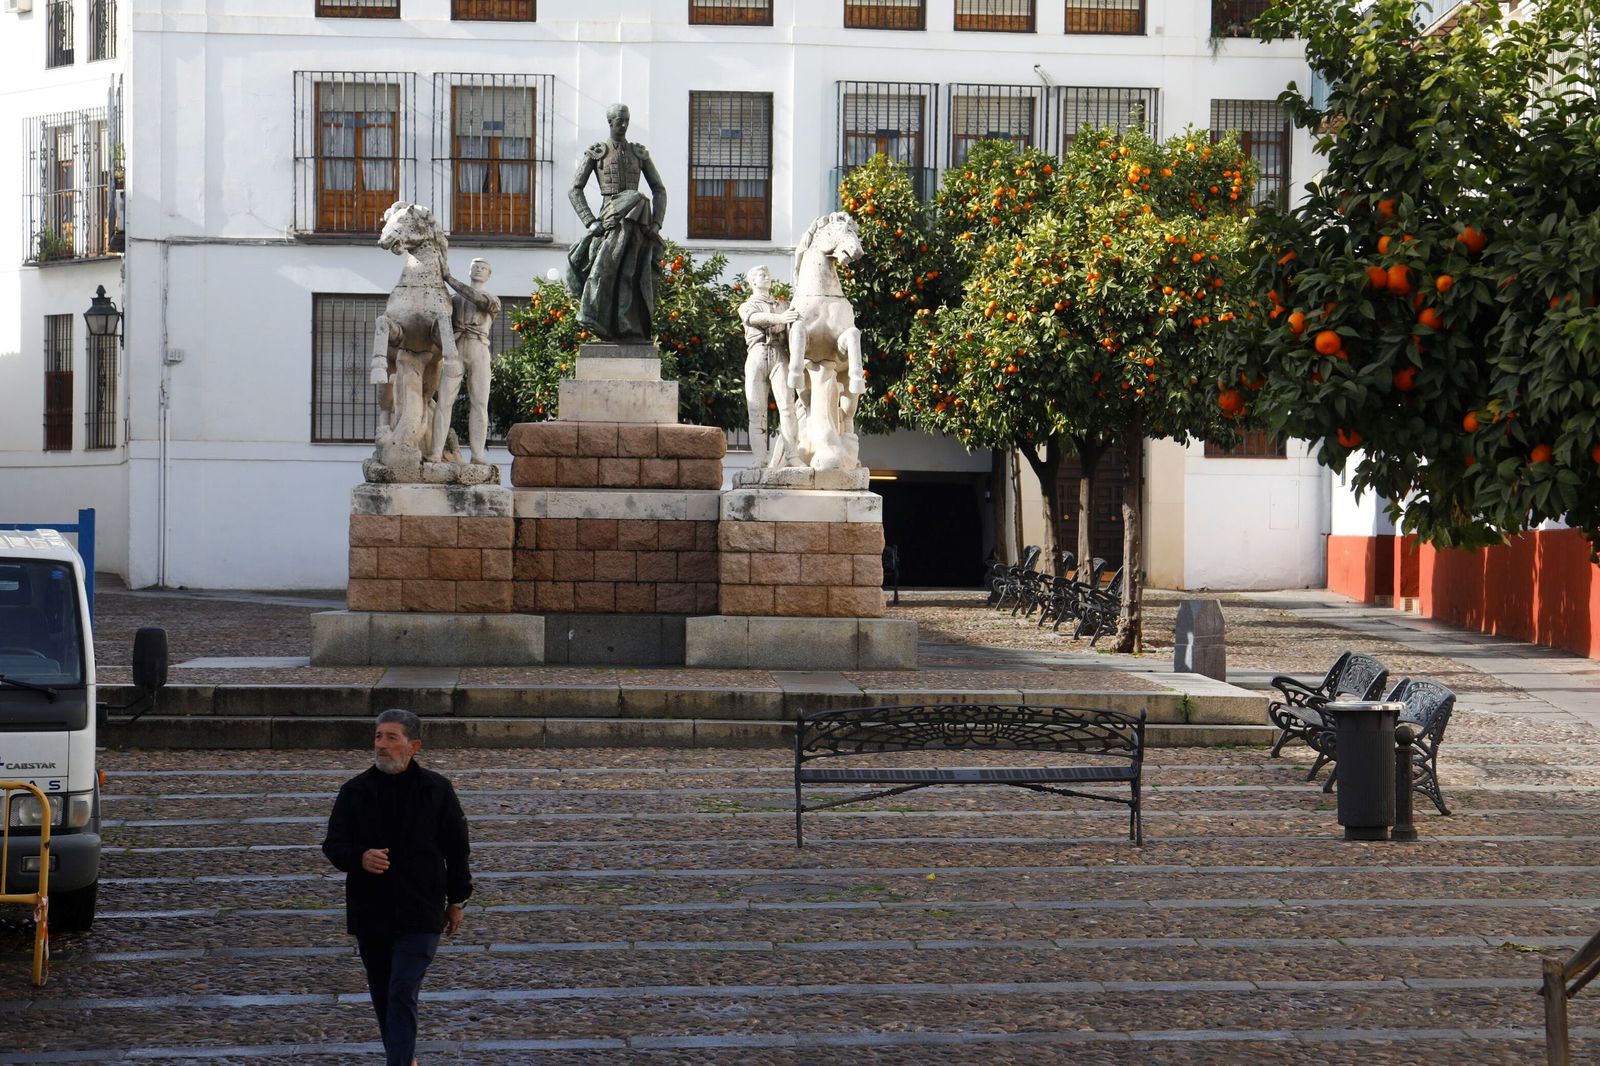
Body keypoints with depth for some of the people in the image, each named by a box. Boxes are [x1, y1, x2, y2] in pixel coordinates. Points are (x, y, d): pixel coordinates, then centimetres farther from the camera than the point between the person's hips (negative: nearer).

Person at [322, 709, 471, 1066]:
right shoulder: (355, 791, 0)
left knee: (403, 994, -14)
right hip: (369, 912, 3)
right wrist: (359, 857, -24)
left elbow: (456, 848, 7)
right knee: (382, 995, 14)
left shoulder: (436, 790, -2)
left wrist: (456, 900, 10)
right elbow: (333, 844, -2)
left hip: (419, 914, -3)